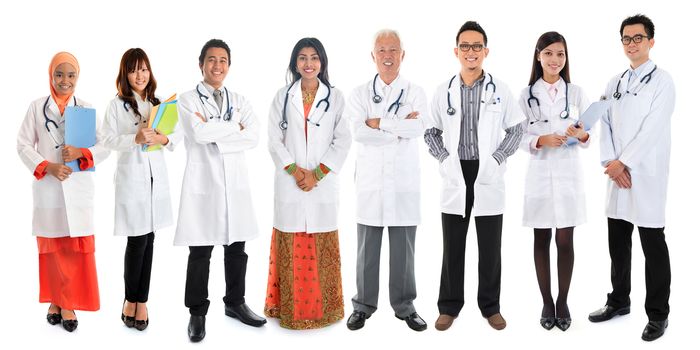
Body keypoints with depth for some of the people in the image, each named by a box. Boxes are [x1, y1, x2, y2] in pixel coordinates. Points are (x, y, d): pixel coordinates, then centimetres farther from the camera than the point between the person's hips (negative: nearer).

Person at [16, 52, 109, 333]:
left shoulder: (86, 108, 5)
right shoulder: (37, 107, 4)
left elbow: (105, 147, 3)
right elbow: (24, 144, 2)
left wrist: (80, 153, -15)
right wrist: (47, 166, -12)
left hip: (78, 187, 0)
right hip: (47, 187, 0)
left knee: (77, 247, -1)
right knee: (51, 247, 8)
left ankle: (69, 303, 9)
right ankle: (55, 300, 21)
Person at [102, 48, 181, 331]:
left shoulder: (158, 103, 11)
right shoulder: (117, 105, 0)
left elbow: (177, 134, 6)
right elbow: (110, 140, -7)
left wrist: (163, 138, -15)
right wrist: (136, 139, -22)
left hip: (157, 176, 4)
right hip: (131, 177, -4)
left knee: (148, 239, 6)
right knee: (137, 241, -3)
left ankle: (141, 301, 14)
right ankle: (130, 299, 14)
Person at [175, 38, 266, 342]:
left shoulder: (239, 100, 11)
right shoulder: (188, 100, 1)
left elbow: (253, 137, -4)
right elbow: (199, 132, -17)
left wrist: (215, 136, -12)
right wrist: (235, 127, -7)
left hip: (235, 182, 4)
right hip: (203, 182, -3)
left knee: (236, 247, 11)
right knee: (200, 252, 1)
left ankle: (235, 303, 27)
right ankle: (197, 313, 13)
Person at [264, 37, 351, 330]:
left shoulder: (335, 97, 5)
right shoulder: (282, 96, 7)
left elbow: (342, 141, 0)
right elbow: (274, 139, 3)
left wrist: (317, 173, -9)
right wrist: (295, 170, -10)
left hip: (323, 181, 0)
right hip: (289, 181, 0)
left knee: (322, 246, 3)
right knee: (291, 246, 2)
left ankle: (321, 307, 14)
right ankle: (290, 307, 12)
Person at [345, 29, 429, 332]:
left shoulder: (415, 92, 7)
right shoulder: (360, 94, 6)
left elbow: (418, 127, -12)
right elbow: (359, 132, -11)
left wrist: (379, 123, -10)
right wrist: (400, 128, -11)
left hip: (404, 179, 0)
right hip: (370, 179, 0)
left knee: (404, 248, 6)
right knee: (367, 247, 5)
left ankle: (404, 306, 19)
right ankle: (363, 305, 18)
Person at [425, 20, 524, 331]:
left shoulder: (500, 90, 0)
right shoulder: (443, 91, 3)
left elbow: (516, 130, 5)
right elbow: (431, 131, 10)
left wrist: (497, 159, -4)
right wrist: (444, 158, -2)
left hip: (488, 177, -1)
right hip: (455, 177, 1)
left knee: (490, 248, 7)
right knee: (452, 247, 8)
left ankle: (491, 306, 21)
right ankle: (449, 306, 19)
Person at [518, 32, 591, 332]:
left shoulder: (576, 93, 4)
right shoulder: (527, 94, 1)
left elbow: (587, 140, 6)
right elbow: (519, 138, 0)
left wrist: (582, 136, -16)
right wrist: (541, 141, -18)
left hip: (568, 173, 0)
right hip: (539, 172, 0)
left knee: (565, 242, 3)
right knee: (542, 241, 8)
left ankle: (563, 302, 17)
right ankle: (547, 302, 19)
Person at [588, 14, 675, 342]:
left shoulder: (662, 81, -4)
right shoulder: (614, 83, 13)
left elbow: (652, 129, -13)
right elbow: (605, 125, 7)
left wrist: (623, 162, -14)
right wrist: (610, 163, -6)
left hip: (647, 175, -5)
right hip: (617, 174, 6)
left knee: (653, 246, 1)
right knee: (617, 242, 13)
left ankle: (657, 314, 12)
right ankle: (619, 301, 28)